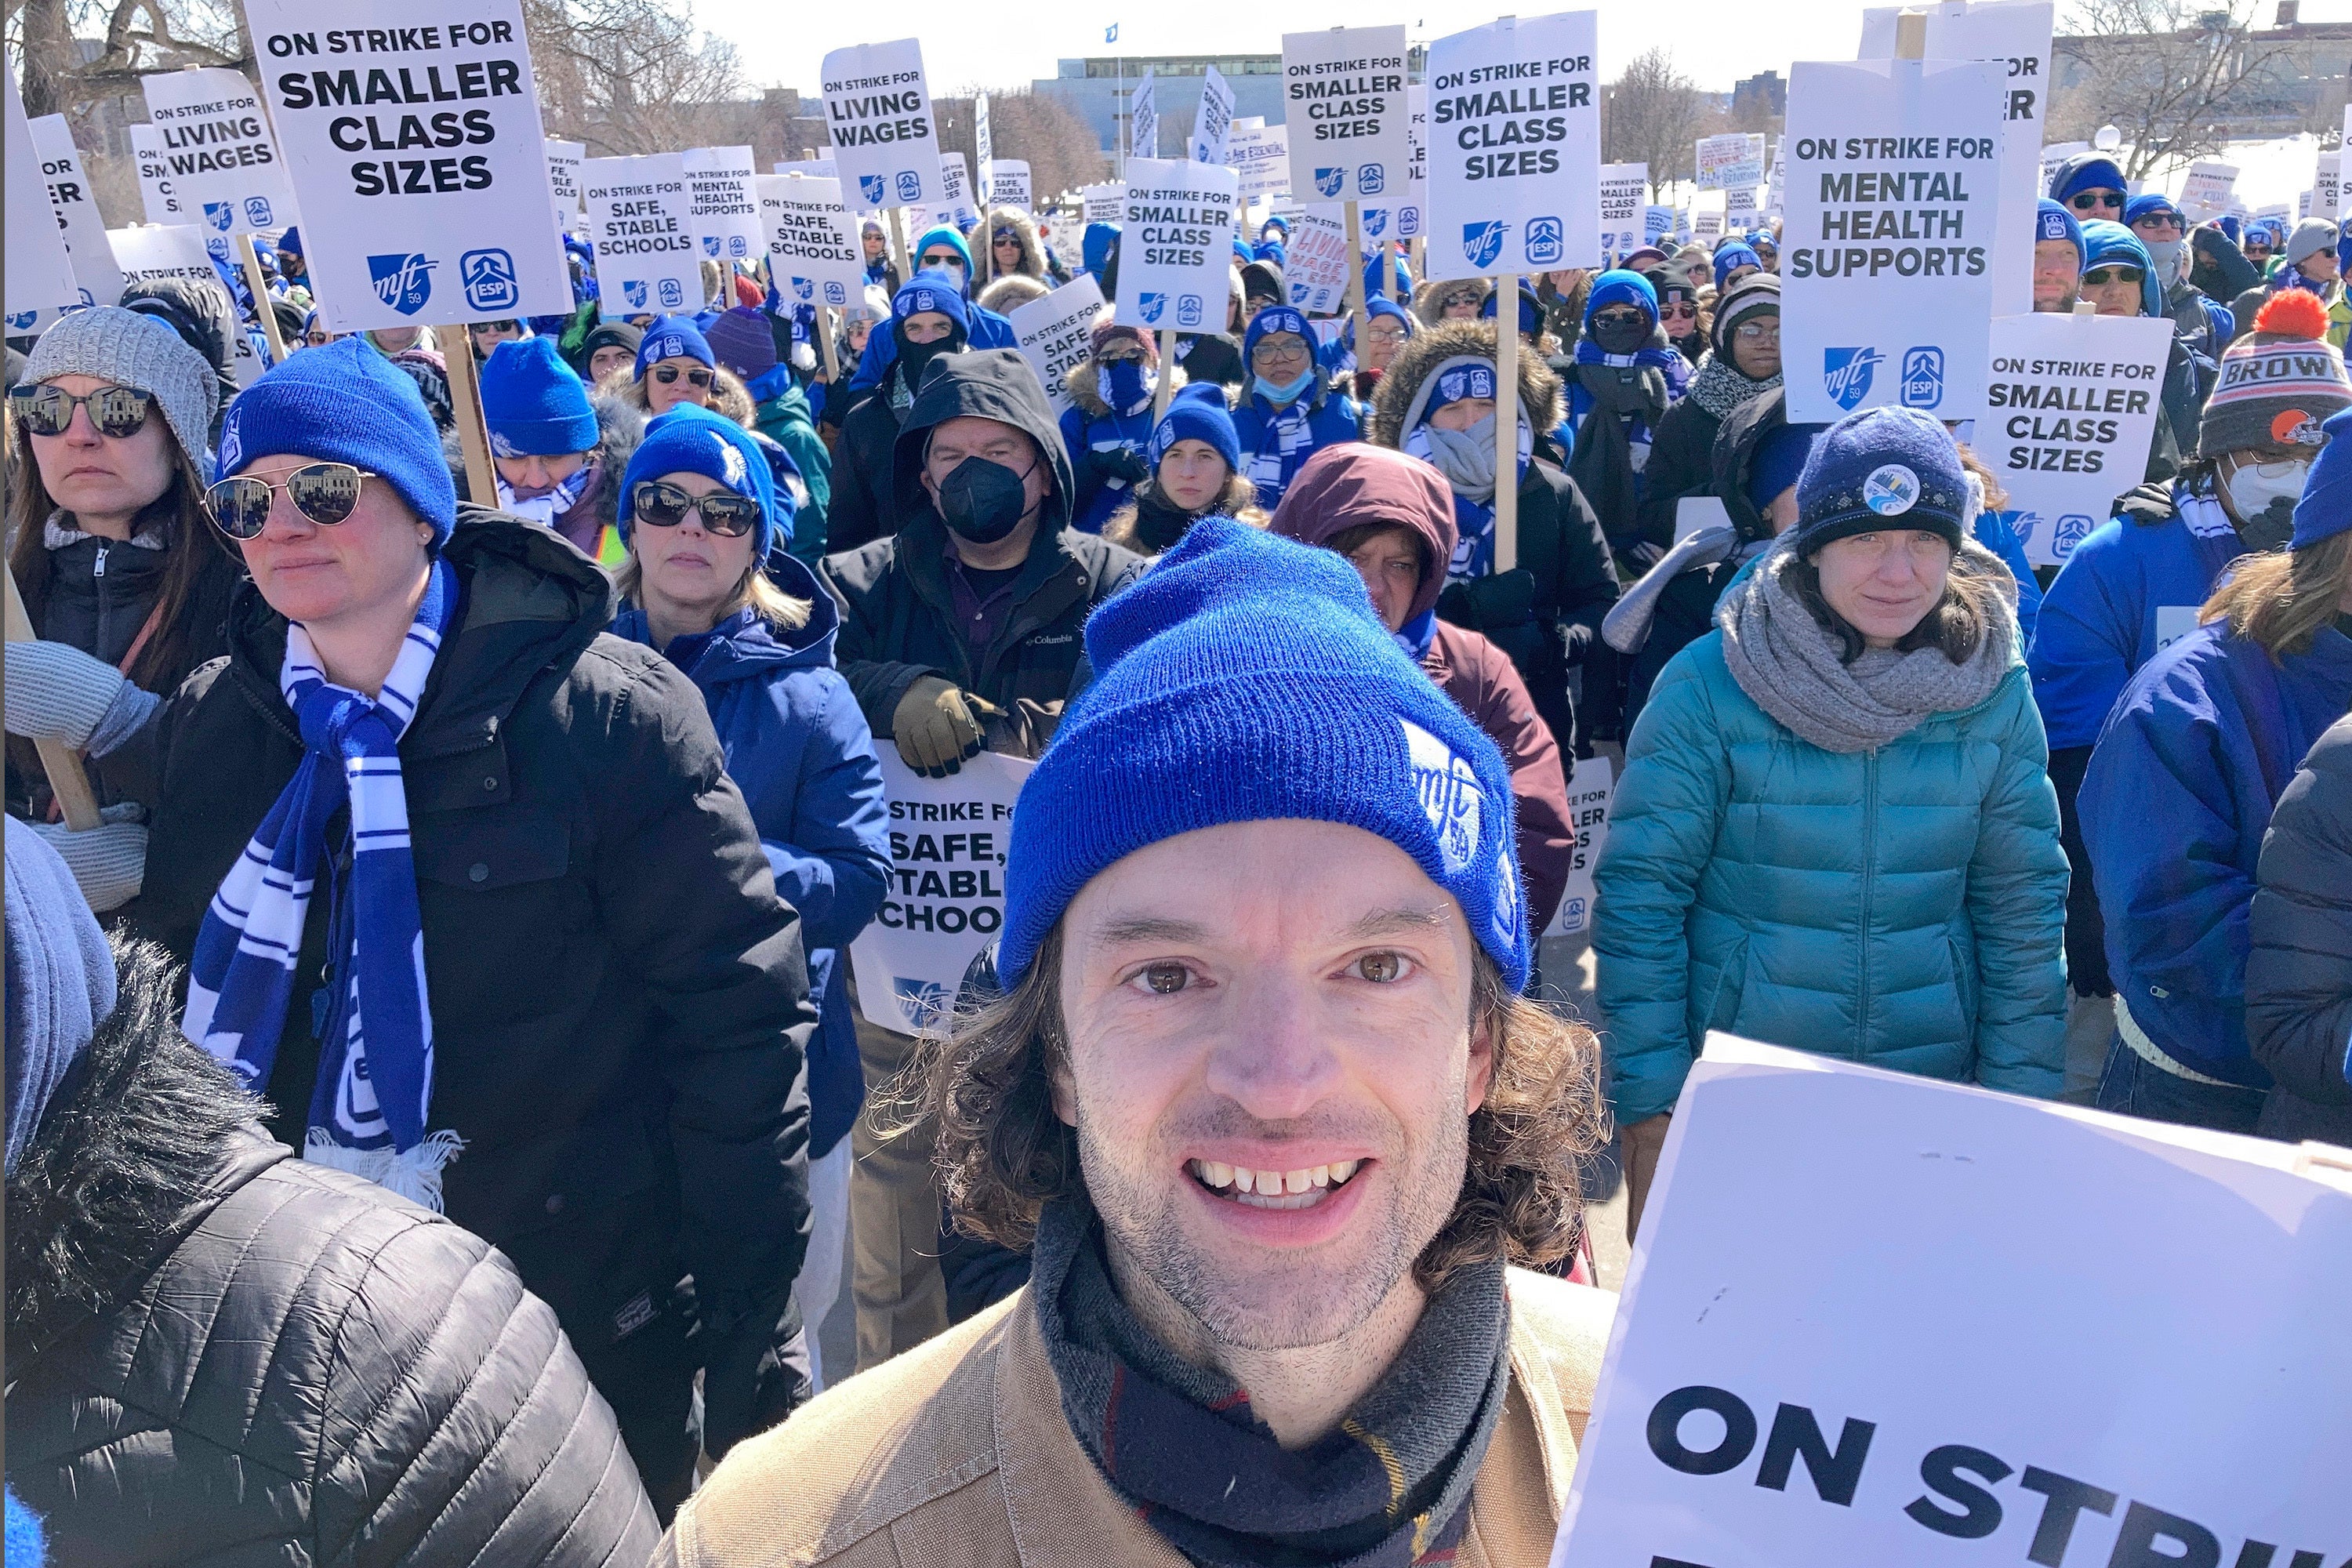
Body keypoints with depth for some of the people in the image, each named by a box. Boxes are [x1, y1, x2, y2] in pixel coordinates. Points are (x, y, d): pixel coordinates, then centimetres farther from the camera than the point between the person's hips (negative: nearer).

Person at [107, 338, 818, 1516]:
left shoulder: (602, 712, -15)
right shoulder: (205, 728, 1)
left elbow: (739, 1010, -15)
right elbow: (179, 1012, 10)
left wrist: (750, 1333, -14)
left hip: (598, 1325, -4)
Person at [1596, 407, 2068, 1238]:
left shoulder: (1996, 695, -4)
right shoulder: (1706, 686, -14)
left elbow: (2022, 910, 3)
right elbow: (1640, 897, -13)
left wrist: (2019, 1102, 0)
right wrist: (1649, 1113, -14)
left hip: (1931, 1105, 3)